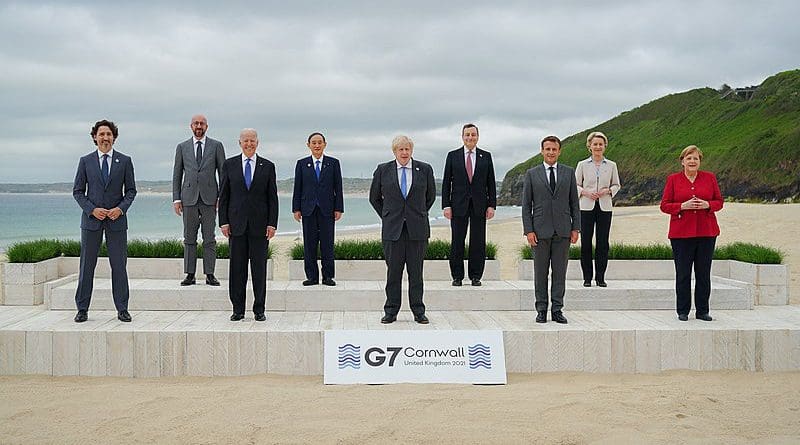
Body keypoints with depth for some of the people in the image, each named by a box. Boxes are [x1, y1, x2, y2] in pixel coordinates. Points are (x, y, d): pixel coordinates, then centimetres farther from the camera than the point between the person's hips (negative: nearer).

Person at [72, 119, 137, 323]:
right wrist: (92, 209, -9)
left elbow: (131, 190, 6)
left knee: (119, 265, 2)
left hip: (116, 219, 0)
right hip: (91, 218, 0)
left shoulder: (124, 161, 5)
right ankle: (82, 309, 11)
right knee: (87, 265, 3)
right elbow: (77, 191, 6)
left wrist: (121, 208, -10)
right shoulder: (86, 161, 5)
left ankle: (122, 309, 8)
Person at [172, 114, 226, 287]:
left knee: (209, 238, 0)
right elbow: (177, 174, 10)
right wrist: (176, 199, 2)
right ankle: (190, 275, 7)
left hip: (209, 198, -1)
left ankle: (210, 274, 4)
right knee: (189, 238, 3)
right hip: (189, 198, 1)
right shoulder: (182, 147, 10)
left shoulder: (216, 146, 6)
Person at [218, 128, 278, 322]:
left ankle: (259, 310, 10)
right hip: (237, 224, 1)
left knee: (259, 268, 2)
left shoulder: (268, 166, 6)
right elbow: (223, 195, 7)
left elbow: (272, 197, 4)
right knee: (237, 268, 3)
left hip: (260, 224, -1)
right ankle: (238, 309, 10)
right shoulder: (229, 165, 7)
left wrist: (272, 224, -4)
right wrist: (224, 222, -1)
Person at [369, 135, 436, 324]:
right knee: (393, 271, 2)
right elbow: (374, 197, 14)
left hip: (417, 229, 0)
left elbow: (431, 196, 17)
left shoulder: (424, 170, 4)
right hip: (392, 229, 0)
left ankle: (418, 311, 11)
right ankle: (391, 312, 10)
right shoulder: (382, 170, 3)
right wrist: (387, 217, 11)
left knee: (416, 271, 4)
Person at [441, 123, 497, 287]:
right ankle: (457, 276, 8)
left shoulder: (486, 156, 8)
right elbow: (446, 182, 4)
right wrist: (446, 205, -4)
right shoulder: (453, 156, 6)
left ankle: (475, 276, 10)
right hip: (459, 205, -1)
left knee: (478, 242, 2)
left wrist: (492, 205, -1)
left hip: (479, 205, 1)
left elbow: (491, 183, 8)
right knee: (457, 242, 0)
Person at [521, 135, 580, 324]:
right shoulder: (532, 174, 4)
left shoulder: (569, 172, 9)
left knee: (560, 271, 3)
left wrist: (576, 228, 1)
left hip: (562, 230, 1)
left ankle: (557, 310, 9)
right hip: (541, 230, -1)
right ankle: (541, 310, 9)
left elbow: (574, 202, 9)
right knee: (540, 272, 3)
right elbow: (526, 204, 2)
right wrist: (528, 230, -6)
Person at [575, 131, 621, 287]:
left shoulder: (611, 165, 6)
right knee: (586, 243, -1)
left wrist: (607, 191, -7)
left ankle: (600, 277, 9)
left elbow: (616, 185, 12)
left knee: (603, 243, 0)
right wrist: (586, 192, -11)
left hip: (604, 207, 1)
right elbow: (575, 185, 7)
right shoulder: (582, 165, 4)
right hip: (587, 207, -1)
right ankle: (587, 278, 8)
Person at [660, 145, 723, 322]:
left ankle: (702, 311, 14)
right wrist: (683, 206, -14)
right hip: (681, 233, -1)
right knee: (683, 274, 1)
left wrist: (707, 205, -10)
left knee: (704, 273, 4)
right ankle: (683, 311, 11)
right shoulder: (673, 179, 4)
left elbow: (719, 202, 10)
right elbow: (664, 205, 2)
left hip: (706, 232, 1)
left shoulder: (710, 177, 8)